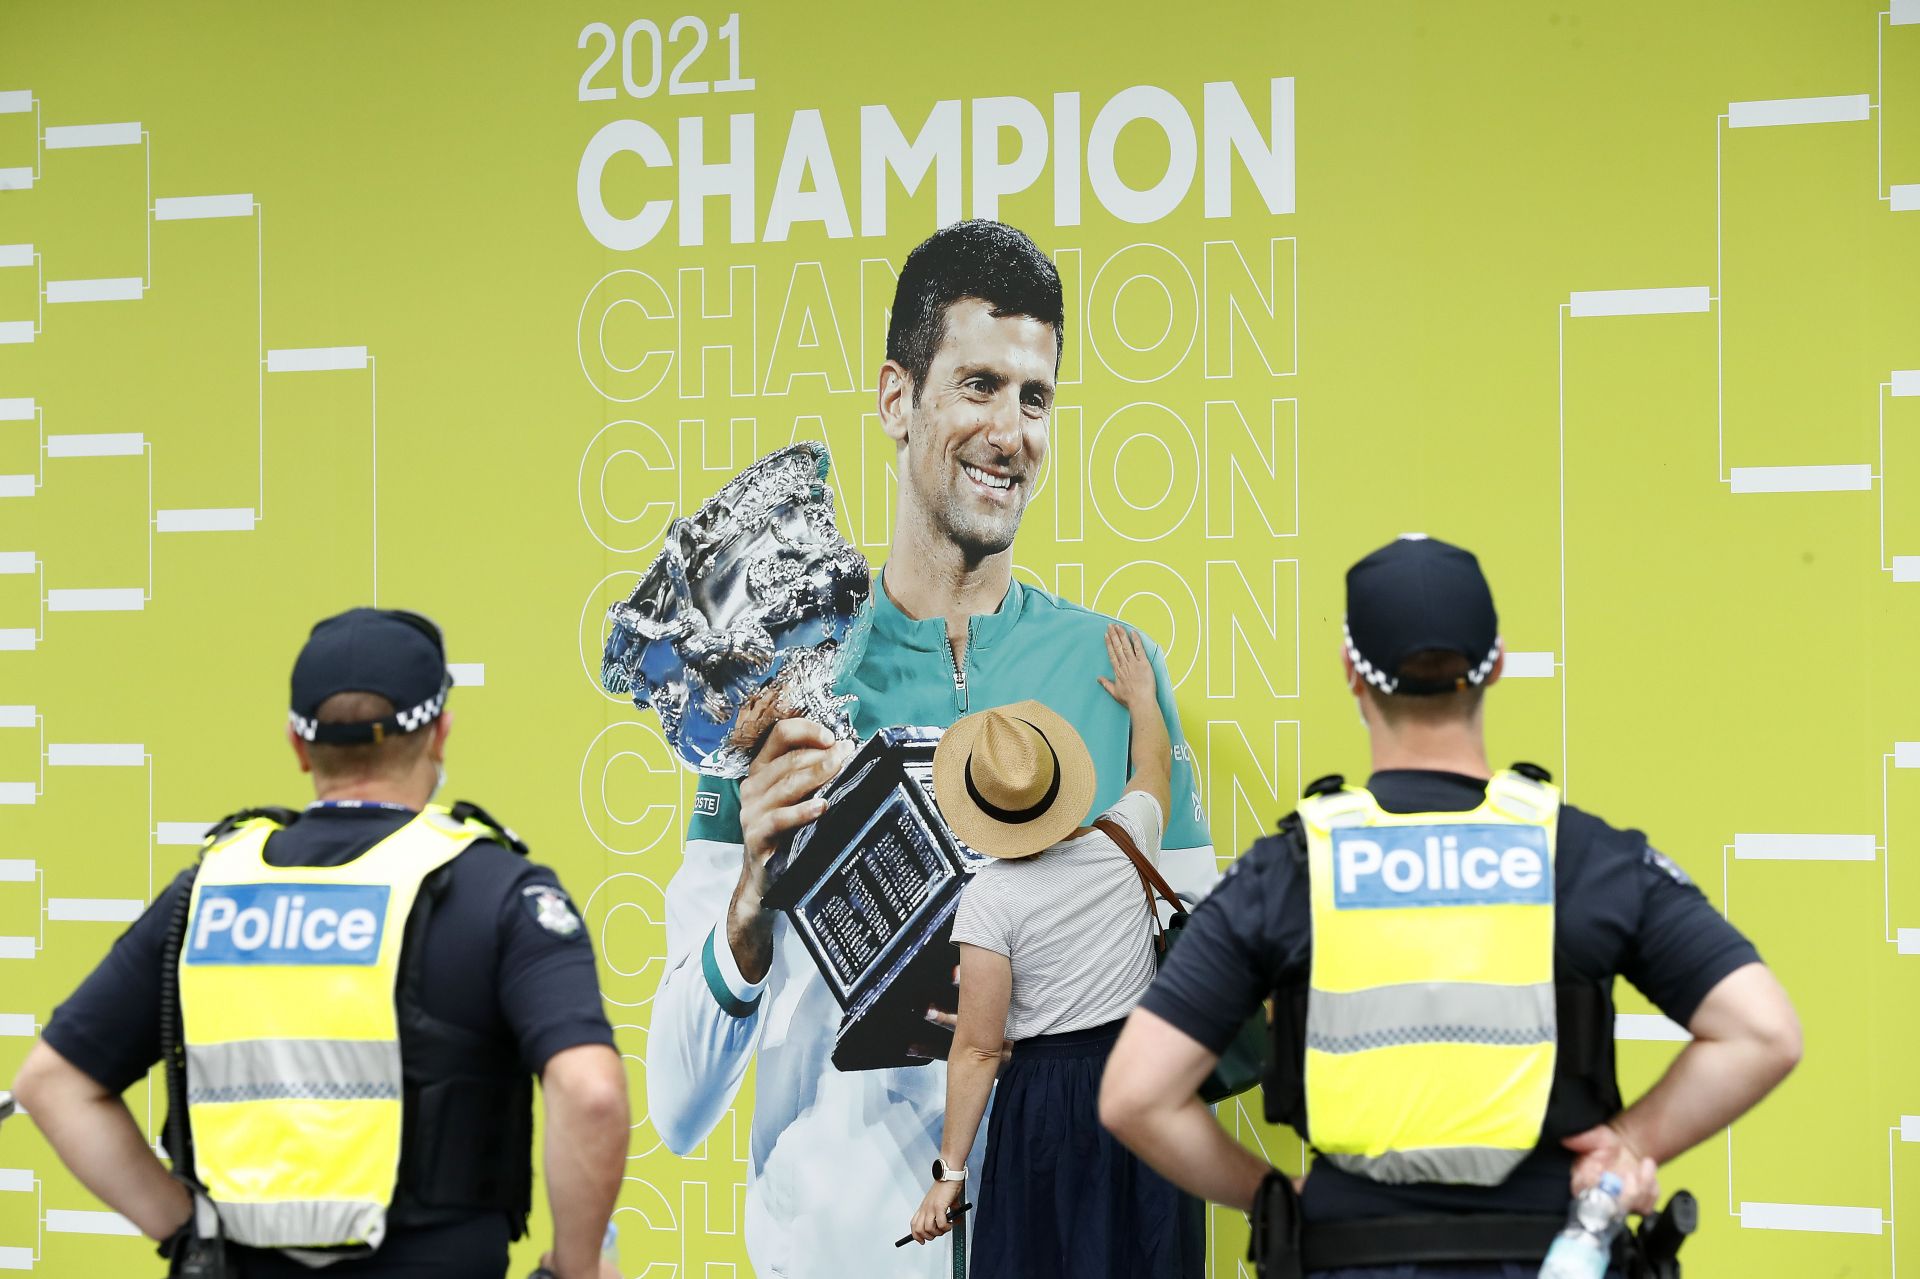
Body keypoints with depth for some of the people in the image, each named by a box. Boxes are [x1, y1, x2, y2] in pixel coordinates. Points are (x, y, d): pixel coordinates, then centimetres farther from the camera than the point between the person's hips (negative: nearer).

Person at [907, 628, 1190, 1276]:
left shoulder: (990, 898, -16)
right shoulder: (1123, 843, -3)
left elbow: (977, 1049, -15)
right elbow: (1154, 767, 23)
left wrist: (950, 1172, -9)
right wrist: (1141, 696, 43)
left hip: (1047, 1096, -4)